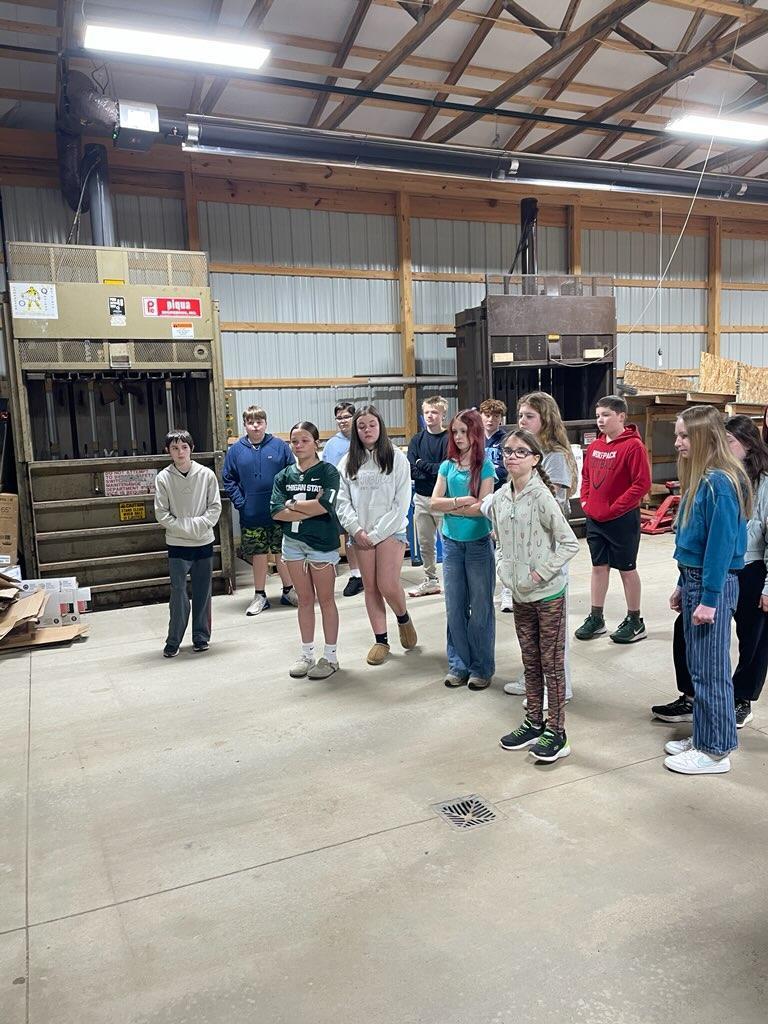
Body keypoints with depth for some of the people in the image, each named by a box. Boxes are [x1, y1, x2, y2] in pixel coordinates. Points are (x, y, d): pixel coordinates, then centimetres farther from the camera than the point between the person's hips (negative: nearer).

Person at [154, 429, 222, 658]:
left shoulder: (206, 474, -2)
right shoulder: (163, 478, -4)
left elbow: (215, 507, -1)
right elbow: (162, 514, -5)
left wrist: (197, 525, -14)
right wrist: (186, 528, -13)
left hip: (204, 543, 2)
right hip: (177, 544, -1)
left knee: (202, 593, 9)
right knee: (178, 593, -3)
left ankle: (201, 637, 21)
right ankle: (173, 641, 9)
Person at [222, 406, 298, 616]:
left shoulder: (280, 446, -2)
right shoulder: (236, 450, 2)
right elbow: (228, 479, 6)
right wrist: (240, 502, -4)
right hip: (251, 516, 1)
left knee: (283, 553, 9)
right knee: (258, 555, 10)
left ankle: (288, 591, 25)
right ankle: (260, 596, 22)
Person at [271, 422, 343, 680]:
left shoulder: (328, 471, -6)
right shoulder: (284, 475, 6)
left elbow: (325, 505, -21)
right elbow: (276, 512, -5)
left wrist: (292, 505, -9)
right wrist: (310, 509, -14)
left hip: (322, 543, -4)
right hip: (293, 542, 4)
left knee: (325, 599, 5)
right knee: (304, 599, 12)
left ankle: (330, 656, 15)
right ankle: (306, 654, 23)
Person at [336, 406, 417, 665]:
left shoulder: (396, 458, -2)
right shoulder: (348, 462, 7)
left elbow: (401, 503, -7)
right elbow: (342, 500, 3)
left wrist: (376, 534, -11)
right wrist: (356, 530, -11)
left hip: (390, 531, -3)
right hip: (360, 534, 3)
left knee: (387, 585, -11)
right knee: (370, 587, 7)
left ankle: (404, 619, 21)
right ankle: (381, 640, 19)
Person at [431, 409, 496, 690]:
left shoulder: (485, 466, -5)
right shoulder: (447, 466, 6)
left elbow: (482, 507, -14)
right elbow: (434, 501, -3)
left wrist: (450, 507, -8)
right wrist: (461, 501, -15)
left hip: (478, 543, -4)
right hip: (451, 543, 4)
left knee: (480, 609, 5)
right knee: (454, 608, 9)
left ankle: (482, 668, 16)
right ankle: (458, 664, 20)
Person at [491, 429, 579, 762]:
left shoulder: (541, 497, -17)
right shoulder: (499, 498, 2)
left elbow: (570, 543, -15)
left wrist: (541, 572, -18)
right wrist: (505, 568, 4)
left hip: (548, 593, -6)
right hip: (520, 594, 6)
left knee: (552, 662, 5)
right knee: (530, 660, 17)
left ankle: (556, 731, 17)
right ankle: (533, 722, 31)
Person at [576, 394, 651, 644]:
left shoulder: (633, 446, -14)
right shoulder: (595, 446, 8)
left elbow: (642, 483, -18)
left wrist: (614, 508, -18)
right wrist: (585, 501, 4)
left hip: (622, 519, -6)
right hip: (594, 519, 6)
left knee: (627, 568, 5)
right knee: (599, 567, 13)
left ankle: (635, 621, 19)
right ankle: (596, 618, 23)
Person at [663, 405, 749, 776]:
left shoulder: (720, 482, -19)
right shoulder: (700, 478, 10)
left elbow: (721, 544, -20)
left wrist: (708, 598, -19)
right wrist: (683, 585, 16)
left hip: (713, 585, -9)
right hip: (695, 579, 9)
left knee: (710, 670, 2)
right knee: (698, 666, 17)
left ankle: (716, 752, 15)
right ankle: (703, 737, 29)